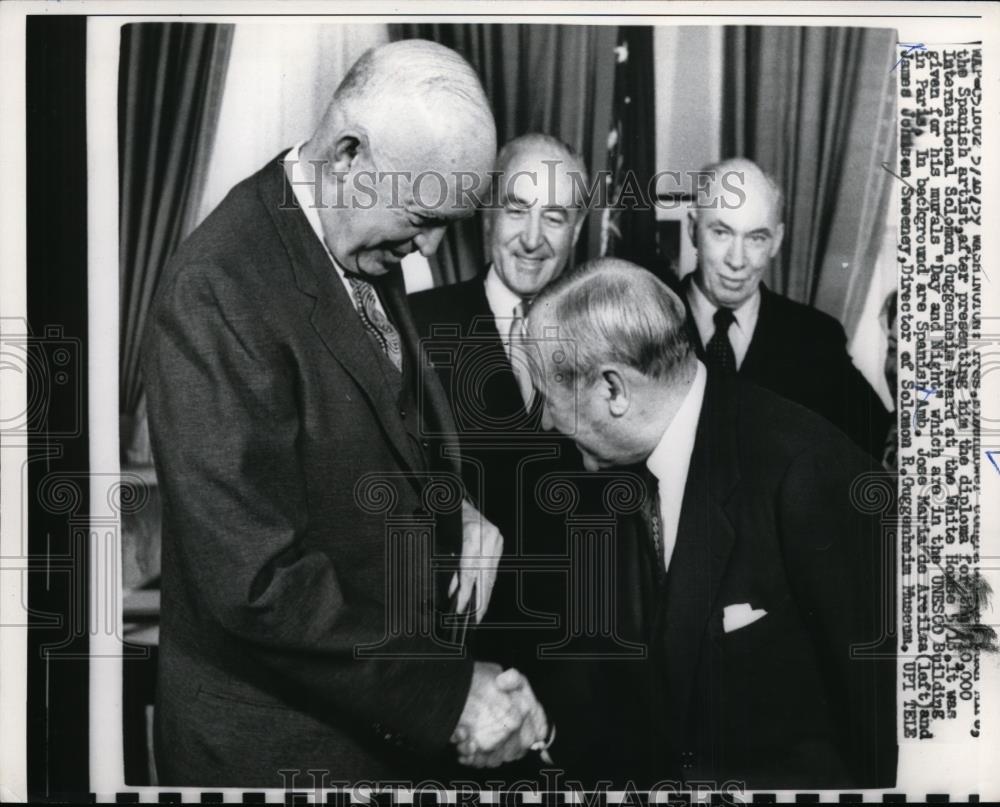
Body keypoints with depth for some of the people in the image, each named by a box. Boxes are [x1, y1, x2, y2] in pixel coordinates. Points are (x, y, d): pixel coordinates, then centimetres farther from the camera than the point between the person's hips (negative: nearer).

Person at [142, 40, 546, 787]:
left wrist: (453, 509, -3)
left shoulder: (364, 249, 2)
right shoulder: (216, 293, -24)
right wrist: (447, 690, -22)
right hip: (280, 745, -7)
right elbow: (256, 579, -26)